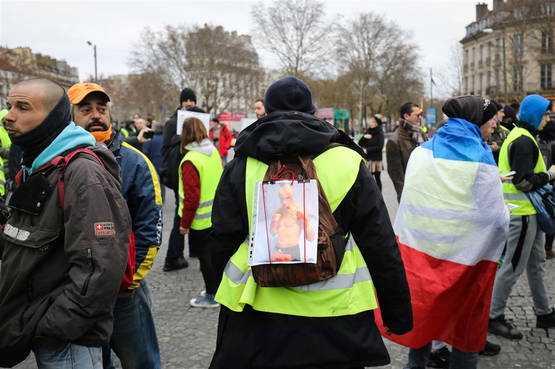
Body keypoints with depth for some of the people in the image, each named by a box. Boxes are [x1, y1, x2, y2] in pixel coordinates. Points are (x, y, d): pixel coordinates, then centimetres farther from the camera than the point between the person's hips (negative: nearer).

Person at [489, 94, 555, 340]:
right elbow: (523, 181, -23)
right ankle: (494, 317, 9)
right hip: (522, 211, -11)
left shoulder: (518, 135, 14)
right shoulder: (524, 140, -18)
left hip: (527, 211, 11)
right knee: (513, 267, -2)